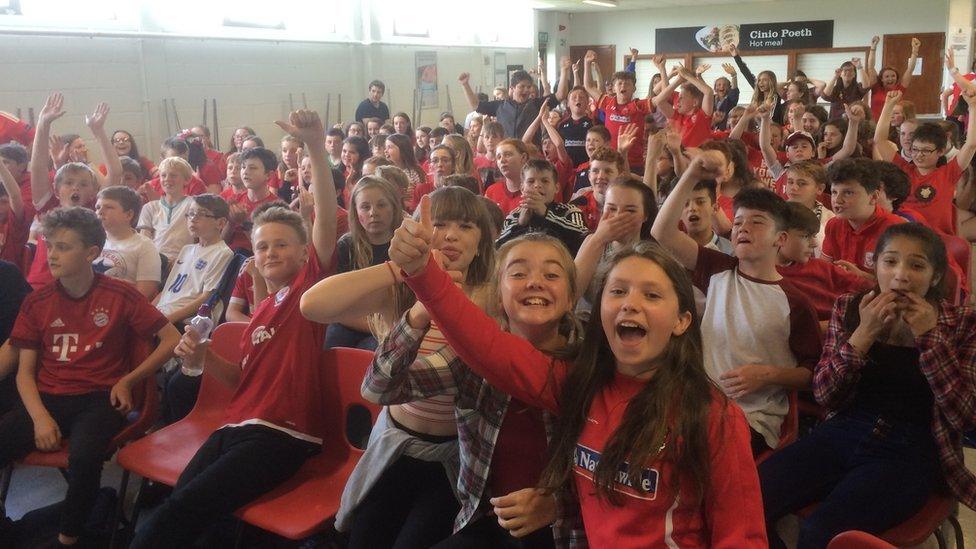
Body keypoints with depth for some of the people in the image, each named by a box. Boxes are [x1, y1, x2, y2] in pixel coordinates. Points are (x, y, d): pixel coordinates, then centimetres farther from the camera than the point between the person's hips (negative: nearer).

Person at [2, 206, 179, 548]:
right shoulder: (37, 303, 7)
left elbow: (171, 339, 0)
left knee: (83, 457, -34)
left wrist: (127, 381, -5)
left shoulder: (120, 296, -2)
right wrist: (40, 417, -8)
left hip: (100, 399, -3)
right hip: (48, 399, 4)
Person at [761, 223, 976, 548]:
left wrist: (930, 336, -12)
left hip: (908, 451, -3)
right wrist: (864, 334, -10)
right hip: (841, 434, 3)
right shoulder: (849, 308, 7)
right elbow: (824, 395, 2)